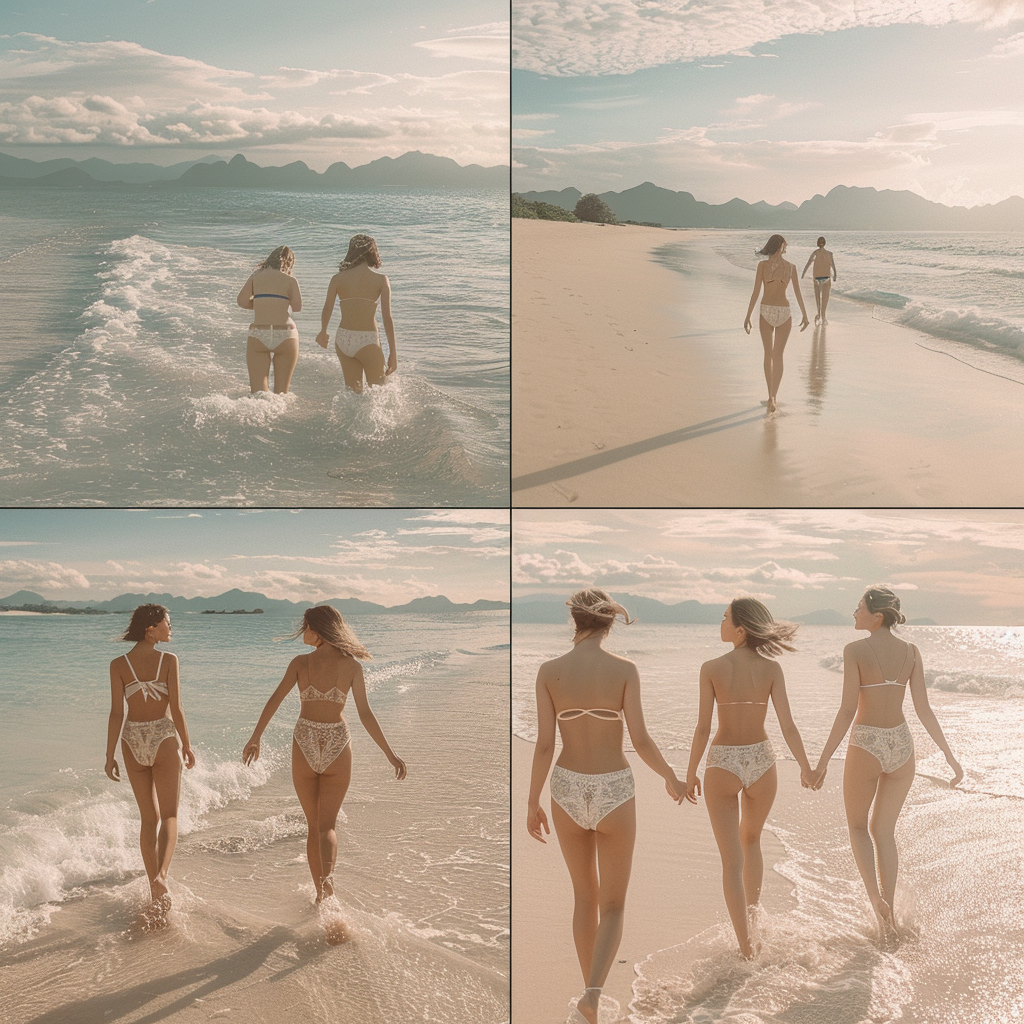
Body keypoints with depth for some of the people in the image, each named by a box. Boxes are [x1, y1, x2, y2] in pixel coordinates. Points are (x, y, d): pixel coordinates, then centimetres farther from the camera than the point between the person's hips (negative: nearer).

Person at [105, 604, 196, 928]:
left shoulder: (118, 664, -2)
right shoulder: (168, 660, -8)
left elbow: (116, 714, -4)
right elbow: (176, 709, -9)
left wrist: (110, 756, 2)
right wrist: (187, 745, 3)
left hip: (133, 741, 3)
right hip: (163, 738, -3)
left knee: (149, 818, 15)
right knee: (169, 815, 7)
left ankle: (157, 892, 18)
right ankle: (161, 875, -20)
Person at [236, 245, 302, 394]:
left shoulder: (256, 276, 10)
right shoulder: (290, 280, 3)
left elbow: (242, 301, 5)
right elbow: (297, 307, -2)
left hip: (258, 336, 1)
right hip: (285, 336, -1)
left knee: (258, 391, -6)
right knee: (280, 392, 7)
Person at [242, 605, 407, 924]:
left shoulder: (300, 663, -4)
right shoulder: (351, 666, -4)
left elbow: (274, 700, -8)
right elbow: (365, 714, -6)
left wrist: (255, 738, 3)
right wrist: (390, 754, -2)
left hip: (305, 745, 0)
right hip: (337, 746, 0)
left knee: (313, 825, 15)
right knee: (327, 825, 4)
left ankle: (320, 893, 20)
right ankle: (327, 876, -25)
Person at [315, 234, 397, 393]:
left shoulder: (338, 278, 2)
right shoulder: (381, 280, -4)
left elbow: (327, 310, 3)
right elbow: (387, 318, -7)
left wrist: (323, 333, 24)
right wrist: (393, 353, -2)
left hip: (343, 339, 3)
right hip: (368, 341, -3)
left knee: (354, 391, 16)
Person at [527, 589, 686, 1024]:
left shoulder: (549, 670, -6)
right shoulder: (624, 669, -10)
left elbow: (544, 744, -6)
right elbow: (640, 740, -11)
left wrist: (532, 803, 4)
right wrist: (670, 777, 7)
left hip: (568, 791, 2)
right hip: (613, 793, -2)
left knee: (585, 898, 23)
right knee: (612, 907, 12)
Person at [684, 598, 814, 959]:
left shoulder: (712, 668, -12)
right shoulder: (771, 668, -6)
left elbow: (703, 728, -11)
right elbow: (787, 724, -7)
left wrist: (690, 775, 0)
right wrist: (805, 766, 6)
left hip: (723, 764, -3)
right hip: (761, 761, 3)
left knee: (732, 859, 6)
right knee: (751, 841, 29)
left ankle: (746, 943, 5)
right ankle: (752, 919, 36)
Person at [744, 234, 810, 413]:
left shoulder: (762, 265, -6)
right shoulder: (791, 267, -1)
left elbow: (755, 292, -9)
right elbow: (798, 293, 2)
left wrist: (748, 317, -5)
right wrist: (805, 316, 14)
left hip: (766, 312, 0)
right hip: (784, 312, 0)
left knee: (768, 354, 17)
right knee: (778, 356, 4)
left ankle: (771, 396, 22)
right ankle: (773, 398, -9)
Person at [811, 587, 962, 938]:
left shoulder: (855, 650, -13)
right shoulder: (911, 652, 0)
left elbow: (847, 710, -16)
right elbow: (924, 709, -2)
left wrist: (823, 761, -12)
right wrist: (949, 755, 5)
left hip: (866, 747, -4)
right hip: (902, 747, 4)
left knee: (857, 825, 19)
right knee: (883, 831, 20)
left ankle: (876, 900, 0)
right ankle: (888, 914, 20)